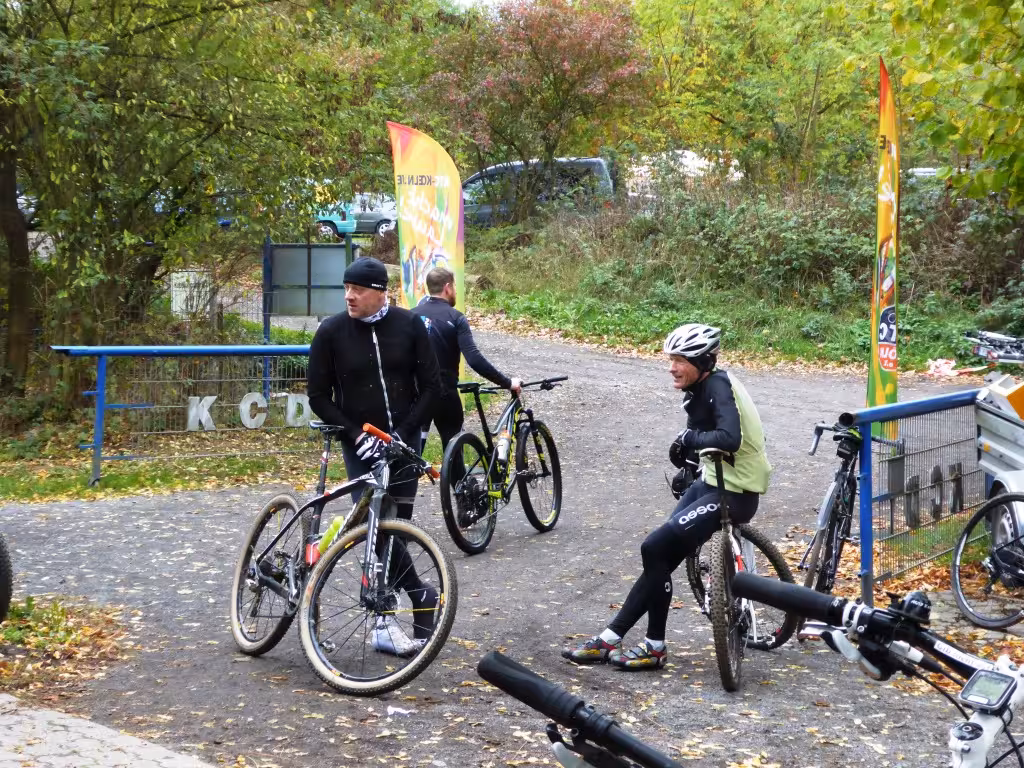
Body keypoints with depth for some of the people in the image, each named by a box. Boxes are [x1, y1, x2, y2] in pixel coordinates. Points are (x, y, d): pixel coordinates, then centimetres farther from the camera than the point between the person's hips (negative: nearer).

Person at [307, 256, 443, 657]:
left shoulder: (408, 325, -2)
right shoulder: (331, 332, -5)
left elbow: (431, 386, 2)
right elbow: (319, 396, -1)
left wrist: (404, 431, -8)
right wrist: (356, 434, -10)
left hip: (403, 443, 1)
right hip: (361, 446, -1)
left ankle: (384, 623, 12)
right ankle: (421, 595, 5)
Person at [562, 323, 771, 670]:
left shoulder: (718, 386, -19)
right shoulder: (702, 388, 8)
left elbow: (729, 438, -34)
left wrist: (689, 438, -20)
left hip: (734, 493, -9)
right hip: (712, 482, 9)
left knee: (656, 550, -11)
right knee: (660, 553, 6)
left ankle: (655, 648, 2)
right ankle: (610, 638, 11)